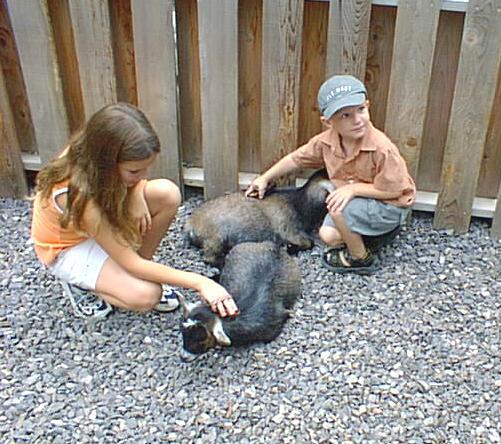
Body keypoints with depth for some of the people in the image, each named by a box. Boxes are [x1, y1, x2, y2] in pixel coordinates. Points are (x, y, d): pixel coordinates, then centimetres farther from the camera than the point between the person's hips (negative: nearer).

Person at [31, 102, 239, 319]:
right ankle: (78, 282, 0)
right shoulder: (79, 196, -40)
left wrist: (136, 194, -22)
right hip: (69, 247, -6)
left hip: (103, 219, 6)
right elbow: (132, 264, -33)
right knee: (146, 295, -27)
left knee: (168, 194, -20)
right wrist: (199, 282, -35)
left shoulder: (91, 152, -24)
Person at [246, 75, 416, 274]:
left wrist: (354, 188, -29)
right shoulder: (327, 141, -14)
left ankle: (361, 259, -4)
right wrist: (265, 178, 2)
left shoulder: (382, 149, -33)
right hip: (357, 202, 7)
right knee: (328, 236, -7)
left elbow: (394, 191, -24)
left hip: (390, 207, -7)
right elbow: (296, 158, 3)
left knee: (338, 209, -28)